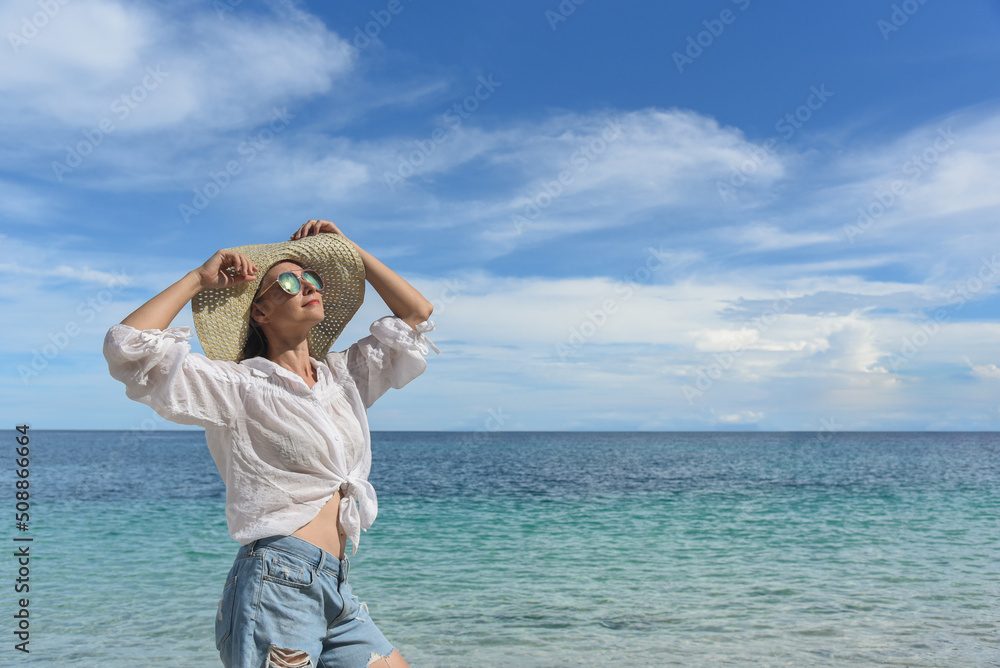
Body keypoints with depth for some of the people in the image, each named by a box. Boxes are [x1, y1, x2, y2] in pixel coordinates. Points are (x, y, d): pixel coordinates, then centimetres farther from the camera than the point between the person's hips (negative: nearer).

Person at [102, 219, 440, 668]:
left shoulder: (342, 376, 15)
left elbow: (417, 315, 20)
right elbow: (129, 345, -13)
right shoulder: (239, 385, -3)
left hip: (336, 592, 7)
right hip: (277, 584, -7)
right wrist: (199, 279, -3)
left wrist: (350, 251, 17)